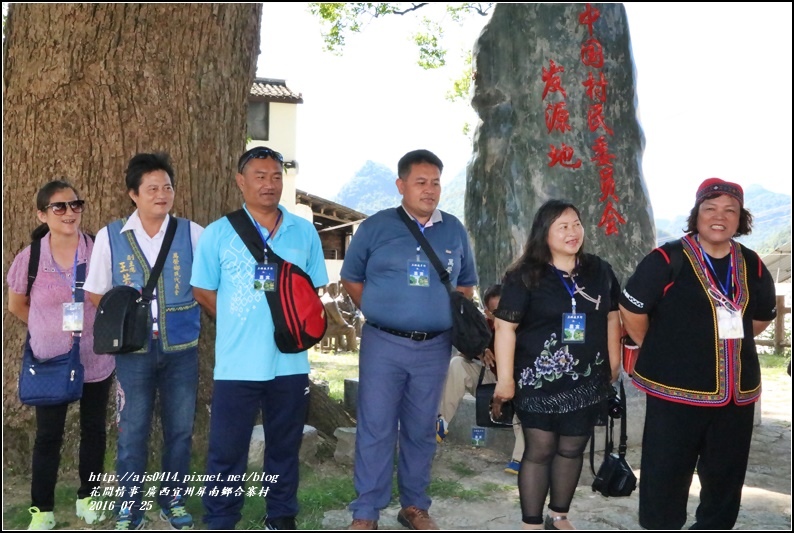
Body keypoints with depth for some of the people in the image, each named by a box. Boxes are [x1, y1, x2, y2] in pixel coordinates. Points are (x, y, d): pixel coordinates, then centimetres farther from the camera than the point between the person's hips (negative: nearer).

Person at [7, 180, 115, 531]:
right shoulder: (30, 258, -10)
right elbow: (16, 305, 5)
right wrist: (51, 328, 1)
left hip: (96, 359, 1)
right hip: (50, 361, -1)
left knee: (93, 429, 15)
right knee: (48, 436, 9)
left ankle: (87, 497, 34)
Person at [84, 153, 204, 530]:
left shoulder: (192, 233, -3)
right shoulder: (110, 237, -1)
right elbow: (95, 294, 6)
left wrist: (187, 316, -1)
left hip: (182, 350, 1)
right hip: (133, 351, 0)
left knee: (180, 430, 11)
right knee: (132, 432, 7)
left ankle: (173, 500, 29)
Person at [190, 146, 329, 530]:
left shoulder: (304, 232, 4)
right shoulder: (218, 234, -2)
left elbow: (315, 291, 11)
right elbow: (203, 291, 4)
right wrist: (239, 326, 6)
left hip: (291, 362, 2)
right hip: (237, 364, -2)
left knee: (285, 445, 15)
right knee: (227, 450, 4)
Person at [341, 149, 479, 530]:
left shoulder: (454, 230, 7)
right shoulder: (376, 226, -1)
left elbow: (466, 283, 17)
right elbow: (351, 277, 7)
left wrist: (452, 315, 3)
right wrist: (376, 311, -1)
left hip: (434, 347, 3)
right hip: (383, 344, -2)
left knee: (421, 430, 12)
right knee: (375, 429, 1)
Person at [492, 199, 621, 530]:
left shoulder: (600, 271, 5)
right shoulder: (525, 276, -9)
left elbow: (612, 318, 14)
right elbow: (505, 327, -11)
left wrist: (613, 364, 13)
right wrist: (505, 379, -14)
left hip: (588, 382, 4)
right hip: (540, 380, -4)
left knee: (572, 449, 13)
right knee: (539, 450, 1)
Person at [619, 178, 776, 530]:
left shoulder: (752, 266, 6)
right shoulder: (668, 260, -11)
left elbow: (762, 316, 23)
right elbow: (631, 310, -7)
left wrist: (730, 343, 14)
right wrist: (662, 353, 3)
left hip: (737, 394, 6)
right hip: (676, 391, -5)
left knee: (726, 480, 16)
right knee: (665, 479, 1)